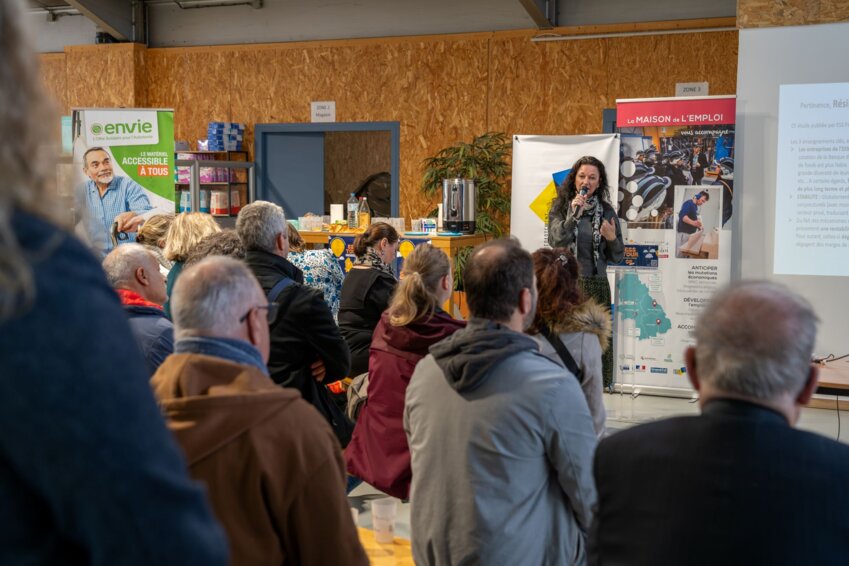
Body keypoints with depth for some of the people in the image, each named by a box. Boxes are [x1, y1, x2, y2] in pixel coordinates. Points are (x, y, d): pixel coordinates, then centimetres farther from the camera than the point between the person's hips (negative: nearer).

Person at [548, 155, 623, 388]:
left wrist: (612, 238, -8)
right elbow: (556, 242, -9)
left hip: (596, 286, 2)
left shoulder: (606, 211, 9)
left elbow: (617, 257, 11)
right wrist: (573, 215, -17)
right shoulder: (560, 207, 5)